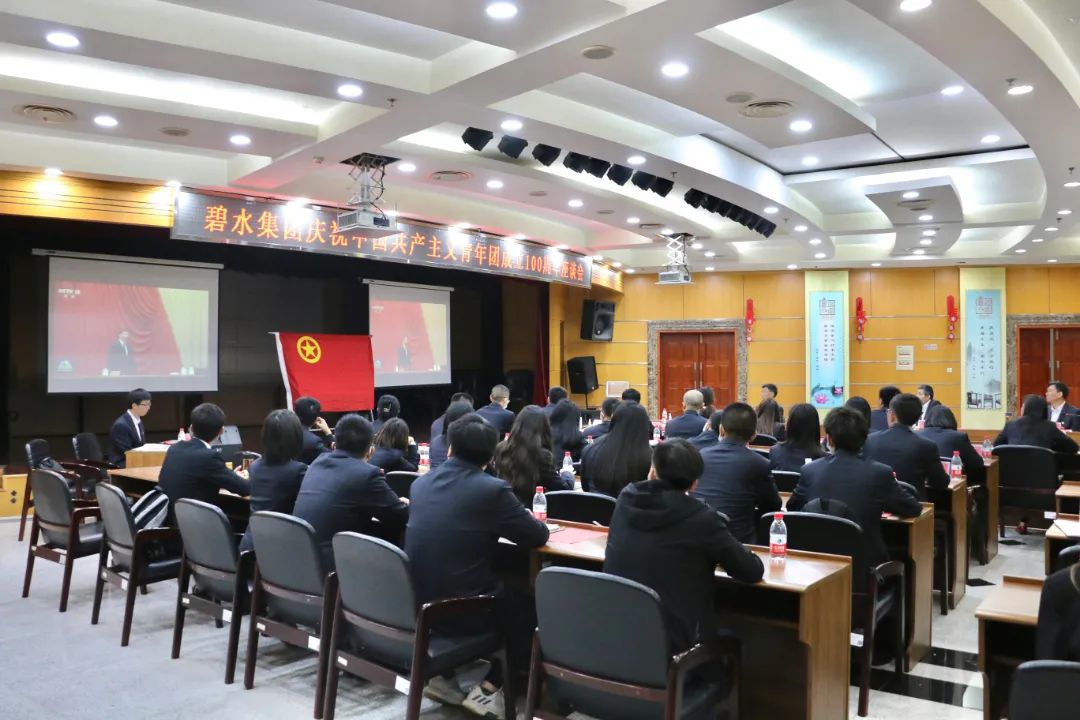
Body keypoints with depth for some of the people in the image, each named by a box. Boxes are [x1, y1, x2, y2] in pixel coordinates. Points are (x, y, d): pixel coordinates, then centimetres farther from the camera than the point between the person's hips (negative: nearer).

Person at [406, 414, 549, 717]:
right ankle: (488, 688, 15)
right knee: (530, 601, 18)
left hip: (416, 605, 6)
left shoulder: (421, 483, 5)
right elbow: (538, 536, -4)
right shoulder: (493, 489, -14)